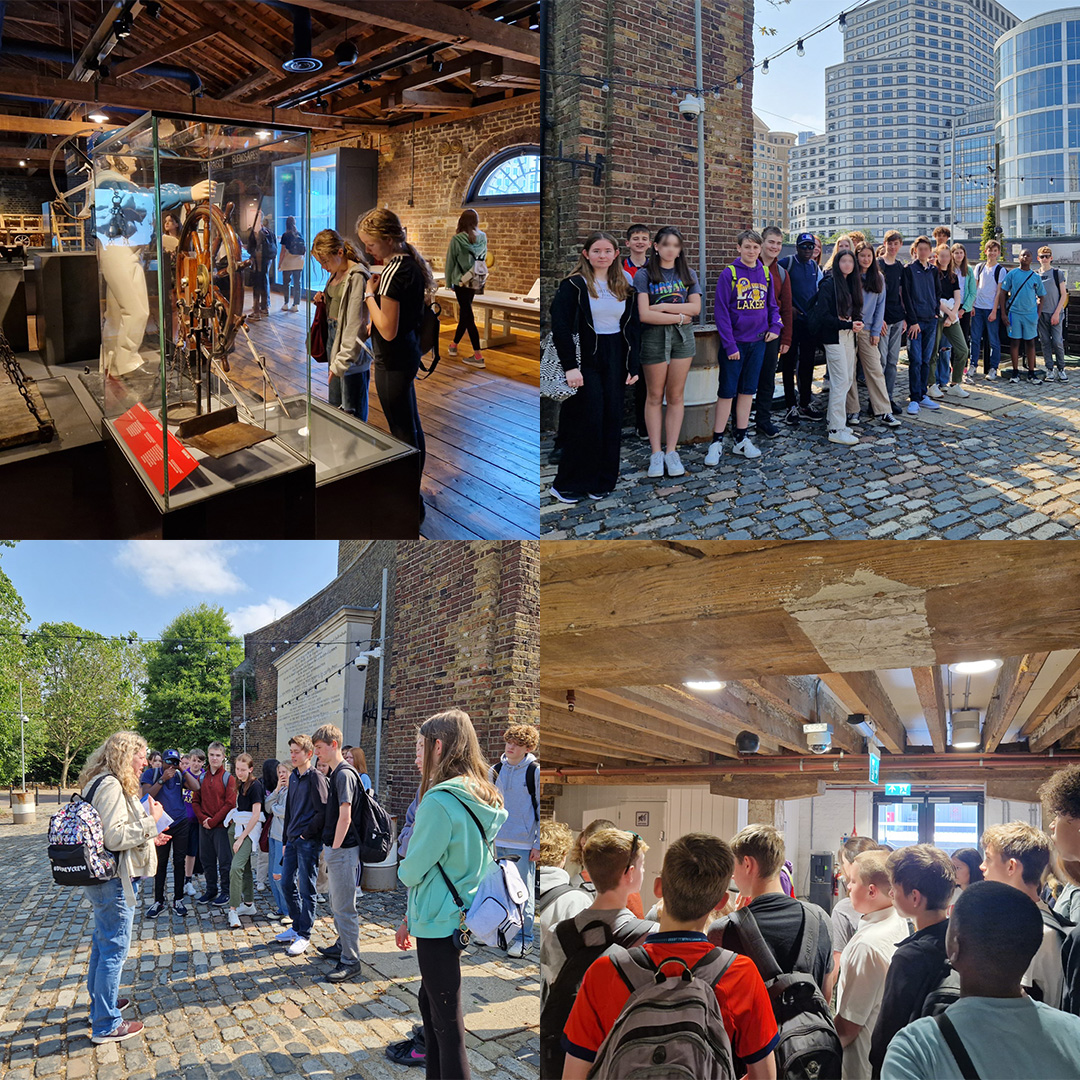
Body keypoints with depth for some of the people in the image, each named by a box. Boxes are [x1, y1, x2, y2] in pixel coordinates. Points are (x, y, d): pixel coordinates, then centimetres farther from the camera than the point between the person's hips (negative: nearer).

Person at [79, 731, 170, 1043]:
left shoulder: (102, 783, 13)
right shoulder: (111, 786, -20)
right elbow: (114, 837, -26)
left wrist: (148, 839, 20)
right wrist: (150, 820, -18)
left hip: (101, 879, 11)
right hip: (114, 881, -11)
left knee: (103, 944, 22)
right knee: (114, 948, -3)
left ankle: (102, 1004, 37)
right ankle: (106, 1025, 5)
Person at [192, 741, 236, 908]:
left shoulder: (228, 778, -5)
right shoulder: (202, 778, 9)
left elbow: (230, 803, -10)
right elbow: (195, 800, 9)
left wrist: (213, 821, -13)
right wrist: (203, 818, -7)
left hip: (221, 825, -5)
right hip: (204, 826, 5)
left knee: (224, 860, 0)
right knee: (207, 861, 12)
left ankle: (225, 892, 11)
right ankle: (211, 890, 24)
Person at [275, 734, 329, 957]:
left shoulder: (315, 777, -12)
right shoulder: (293, 777, 13)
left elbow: (322, 812, -17)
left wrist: (306, 834, -14)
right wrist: (286, 840, 17)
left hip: (308, 841, -8)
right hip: (293, 839, 8)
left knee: (306, 889, -1)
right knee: (287, 884, 13)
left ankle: (304, 935, 7)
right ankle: (297, 926, 27)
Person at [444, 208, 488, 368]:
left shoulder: (456, 239, -14)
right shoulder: (483, 237, -3)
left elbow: (450, 262, -7)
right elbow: (484, 258, 4)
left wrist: (449, 282, 5)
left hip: (461, 281, -5)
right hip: (475, 281, 5)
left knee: (468, 316, -2)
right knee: (465, 312, 19)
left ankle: (478, 356, -6)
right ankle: (454, 345, 33)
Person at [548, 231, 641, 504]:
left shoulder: (624, 288, 11)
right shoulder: (573, 284, -7)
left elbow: (633, 327, 14)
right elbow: (560, 326, -13)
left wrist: (633, 365, 6)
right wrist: (570, 366, -20)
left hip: (614, 360, 5)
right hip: (584, 357, -5)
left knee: (611, 420, 4)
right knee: (586, 420, -7)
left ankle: (601, 481, 14)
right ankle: (566, 485, 3)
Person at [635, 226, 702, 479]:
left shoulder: (687, 274, 9)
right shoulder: (644, 275, -2)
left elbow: (696, 308, -2)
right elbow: (644, 314, -12)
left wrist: (662, 307, -11)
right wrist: (679, 316, -9)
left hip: (682, 337, 3)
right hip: (654, 337, -3)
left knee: (675, 396, 4)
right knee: (654, 396, 2)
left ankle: (671, 451, 8)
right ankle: (656, 453, 6)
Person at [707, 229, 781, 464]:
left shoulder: (766, 274, 6)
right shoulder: (729, 274, -9)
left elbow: (772, 305, 16)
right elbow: (721, 311, -12)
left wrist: (775, 326, -3)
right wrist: (729, 344, -15)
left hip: (758, 341, 5)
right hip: (735, 342, -5)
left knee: (748, 390, 10)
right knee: (727, 392, -2)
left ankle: (741, 440, 18)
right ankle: (717, 443, 4)